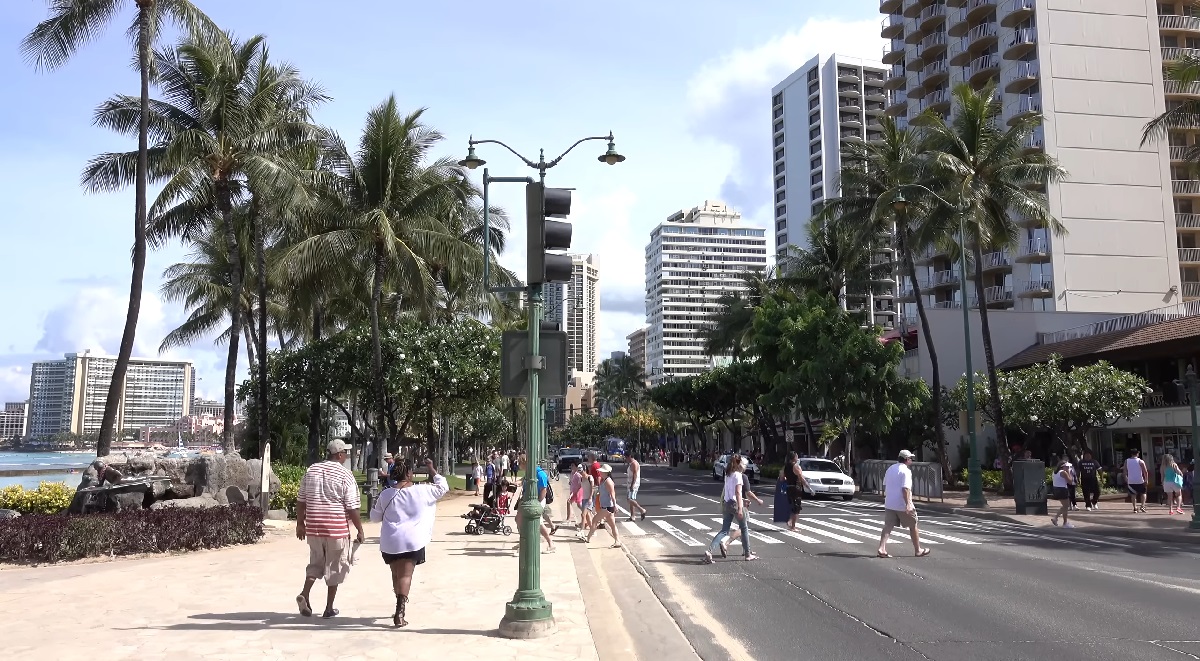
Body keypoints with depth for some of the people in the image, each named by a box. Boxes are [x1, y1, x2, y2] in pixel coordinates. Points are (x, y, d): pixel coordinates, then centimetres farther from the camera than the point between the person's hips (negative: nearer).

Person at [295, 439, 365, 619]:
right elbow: (352, 508, -9)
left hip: (313, 527, 4)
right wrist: (360, 531, -1)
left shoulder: (311, 470, 6)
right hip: (337, 528, -4)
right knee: (334, 567, 8)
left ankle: (304, 594, 2)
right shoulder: (345, 475, -9)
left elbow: (301, 501, 10)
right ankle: (329, 608, 12)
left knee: (315, 562, 21)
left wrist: (300, 523, 20)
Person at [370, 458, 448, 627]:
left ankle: (400, 608, 30)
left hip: (390, 541, 3)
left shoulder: (386, 494, 3)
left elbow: (375, 517, 14)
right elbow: (443, 487, 9)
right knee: (406, 575, -4)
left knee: (396, 574, 18)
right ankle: (399, 612, -17)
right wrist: (432, 470, 17)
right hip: (412, 540, -3)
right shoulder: (422, 490, -5)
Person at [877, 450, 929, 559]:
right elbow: (905, 489, -23)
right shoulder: (906, 471, -13)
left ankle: (882, 549, -12)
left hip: (889, 504, 6)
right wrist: (908, 505, -27)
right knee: (913, 526, 10)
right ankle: (918, 550, 21)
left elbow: (884, 485, 18)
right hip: (903, 505, -6)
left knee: (888, 526, 1)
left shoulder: (890, 468, 12)